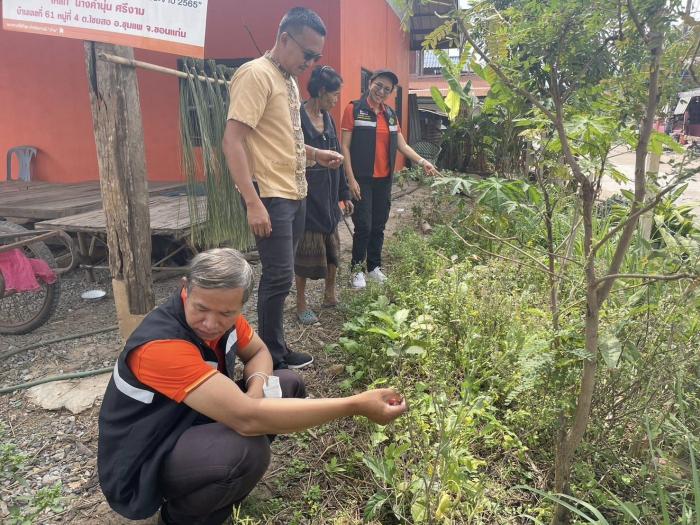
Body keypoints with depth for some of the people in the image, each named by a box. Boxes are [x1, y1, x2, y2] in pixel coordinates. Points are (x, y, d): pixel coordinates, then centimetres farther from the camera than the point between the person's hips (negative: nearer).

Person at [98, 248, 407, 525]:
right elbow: (246, 418, -41)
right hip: (140, 468, -7)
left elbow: (258, 351, 7)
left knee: (288, 385, -1)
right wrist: (356, 405, -40)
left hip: (193, 424, 8)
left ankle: (217, 490, 10)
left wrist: (257, 385, -19)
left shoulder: (221, 311, -11)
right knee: (248, 450, -35)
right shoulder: (160, 345, -35)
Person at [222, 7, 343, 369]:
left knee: (279, 275, 13)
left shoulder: (289, 79, 15)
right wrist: (253, 202, -25)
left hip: (295, 193, 9)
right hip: (271, 196, -9)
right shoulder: (256, 74, -12)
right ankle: (271, 359, 11)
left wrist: (315, 154, 11)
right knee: (280, 276, -5)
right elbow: (232, 142, -19)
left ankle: (275, 348, 25)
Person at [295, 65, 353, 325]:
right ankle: (301, 303, 16)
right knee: (307, 249, 1)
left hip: (328, 195, 8)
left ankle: (330, 293, 32)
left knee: (331, 245, 15)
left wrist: (344, 193, 16)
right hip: (307, 195, -7)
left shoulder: (327, 118, 11)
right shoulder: (298, 118, -13)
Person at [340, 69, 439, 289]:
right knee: (364, 226, -5)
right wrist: (351, 179, -15)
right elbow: (345, 147, -9)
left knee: (379, 226, 12)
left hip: (384, 180, 6)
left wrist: (422, 162, 1)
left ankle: (374, 266, 26)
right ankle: (357, 268, 12)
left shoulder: (390, 114, 12)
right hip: (362, 179, -5)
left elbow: (402, 145, 15)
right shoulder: (354, 109, -5)